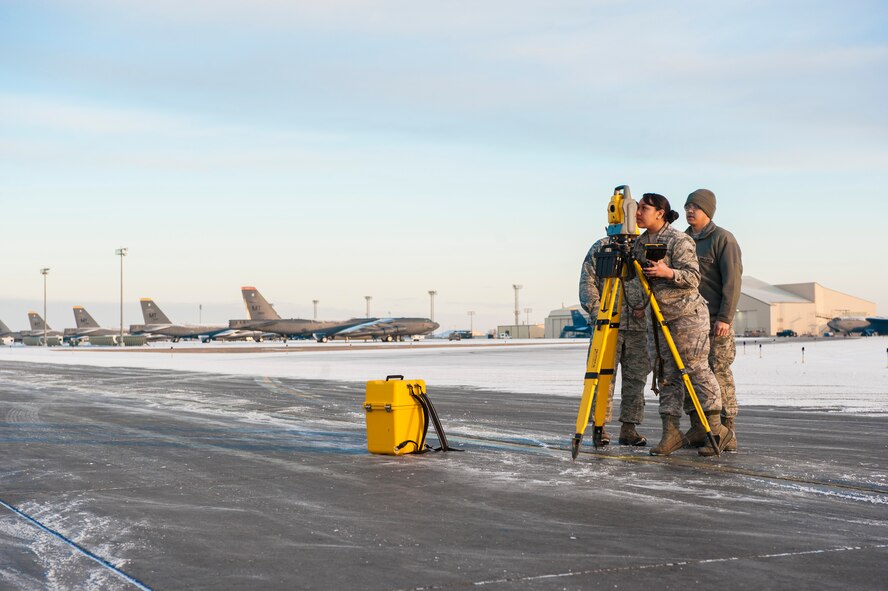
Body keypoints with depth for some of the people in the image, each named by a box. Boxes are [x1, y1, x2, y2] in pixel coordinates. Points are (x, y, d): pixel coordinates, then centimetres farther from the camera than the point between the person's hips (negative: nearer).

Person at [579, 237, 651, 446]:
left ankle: (629, 427, 8)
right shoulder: (599, 248, 6)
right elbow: (587, 283, 0)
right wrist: (597, 311, -10)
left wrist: (645, 306, -4)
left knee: (636, 376, 3)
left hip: (638, 325, 3)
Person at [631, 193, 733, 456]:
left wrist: (667, 272, -30)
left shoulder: (679, 241, -12)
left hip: (688, 316, -7)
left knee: (696, 370, -7)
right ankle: (671, 431, 6)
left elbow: (693, 278, -17)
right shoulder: (640, 243, 10)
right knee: (667, 375, 5)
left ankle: (717, 429, 1)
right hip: (659, 318, 7)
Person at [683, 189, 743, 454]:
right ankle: (698, 430, 12)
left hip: (715, 320, -7)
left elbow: (732, 280, -11)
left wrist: (725, 317, -18)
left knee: (718, 372, -8)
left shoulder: (723, 239, -5)